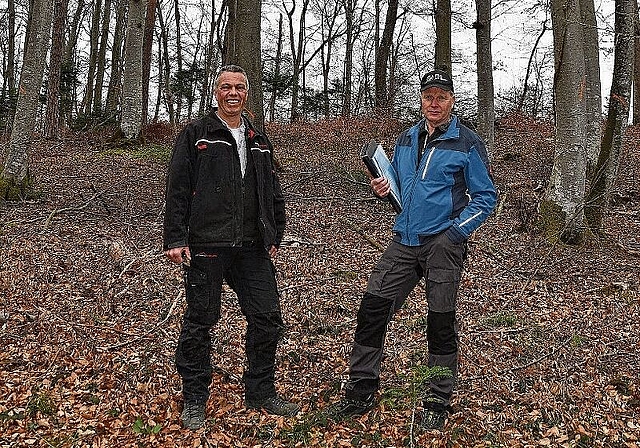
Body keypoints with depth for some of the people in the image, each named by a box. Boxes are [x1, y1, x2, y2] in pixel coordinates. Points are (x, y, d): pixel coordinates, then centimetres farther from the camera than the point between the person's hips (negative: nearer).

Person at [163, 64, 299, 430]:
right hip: (206, 246, -4)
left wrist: (274, 235, 14)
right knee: (200, 321, 3)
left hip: (253, 248, 5)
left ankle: (261, 392, 23)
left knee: (268, 318, 6)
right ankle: (195, 399, 19)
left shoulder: (259, 141, 16)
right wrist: (175, 239, -10)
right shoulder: (196, 135, 2)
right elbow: (177, 190, -4)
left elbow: (274, 193, 21)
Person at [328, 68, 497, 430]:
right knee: (372, 309, 0)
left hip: (443, 245, -5)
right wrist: (383, 189, 1)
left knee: (441, 323, 3)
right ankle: (361, 393, 12)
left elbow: (485, 196, -4)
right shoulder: (406, 140, 13)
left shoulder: (468, 143, -3)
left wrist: (455, 232, -14)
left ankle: (438, 403, 20)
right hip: (405, 241, 5)